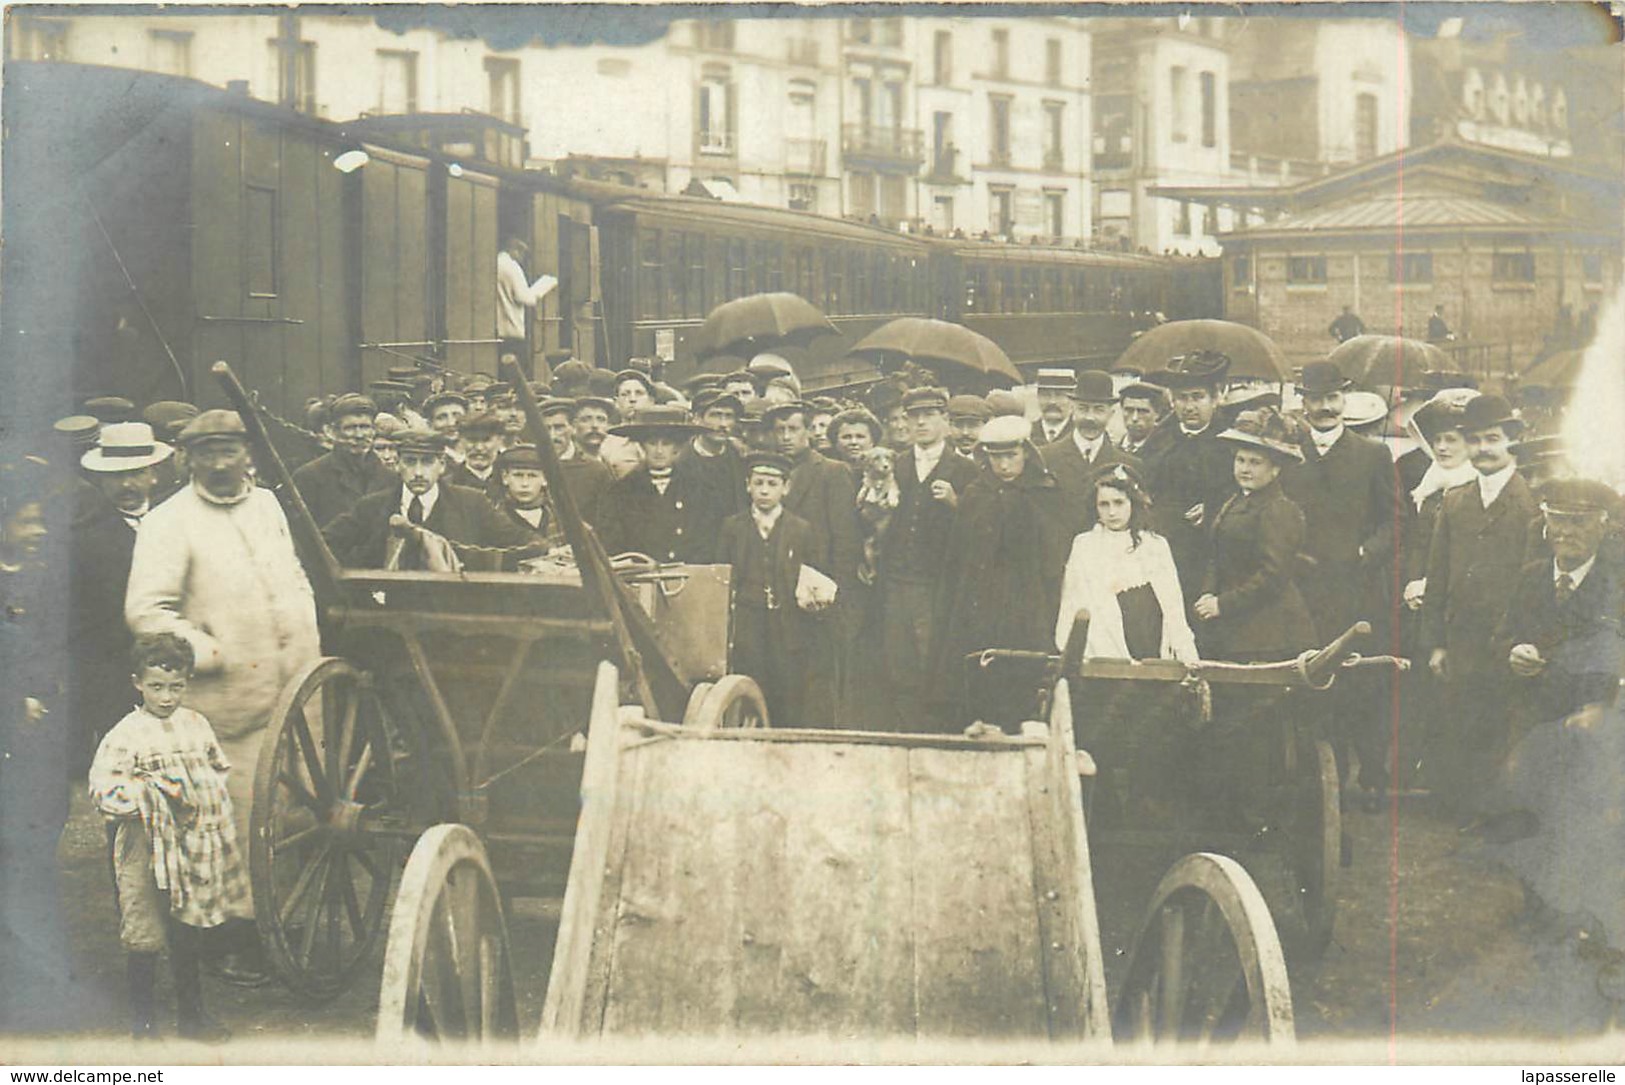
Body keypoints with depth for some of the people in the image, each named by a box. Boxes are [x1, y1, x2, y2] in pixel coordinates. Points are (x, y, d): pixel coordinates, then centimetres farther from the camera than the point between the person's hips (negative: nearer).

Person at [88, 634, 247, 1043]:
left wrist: (207, 795, 2)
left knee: (189, 937, 15)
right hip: (149, 854, -5)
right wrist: (154, 791, -23)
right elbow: (104, 790, -16)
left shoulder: (196, 724, 7)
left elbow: (220, 768, 18)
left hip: (195, 849, 5)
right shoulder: (127, 734, -10)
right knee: (145, 940, 2)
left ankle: (191, 1014, 27)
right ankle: (143, 1024, 15)